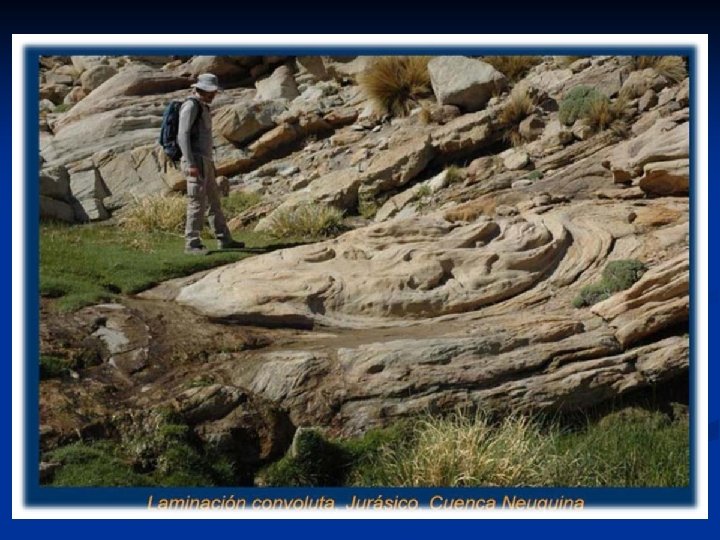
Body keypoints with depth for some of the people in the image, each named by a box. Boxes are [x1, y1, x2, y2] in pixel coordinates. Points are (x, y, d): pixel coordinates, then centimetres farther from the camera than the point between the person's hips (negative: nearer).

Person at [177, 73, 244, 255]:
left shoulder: (202, 107, 21)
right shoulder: (191, 105, -12)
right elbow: (183, 135, -19)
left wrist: (210, 164, 26)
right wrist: (190, 164, -25)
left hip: (204, 163, 10)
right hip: (195, 163, -10)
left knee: (214, 202, 13)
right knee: (197, 203, -10)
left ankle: (224, 240, 19)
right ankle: (192, 244, -7)